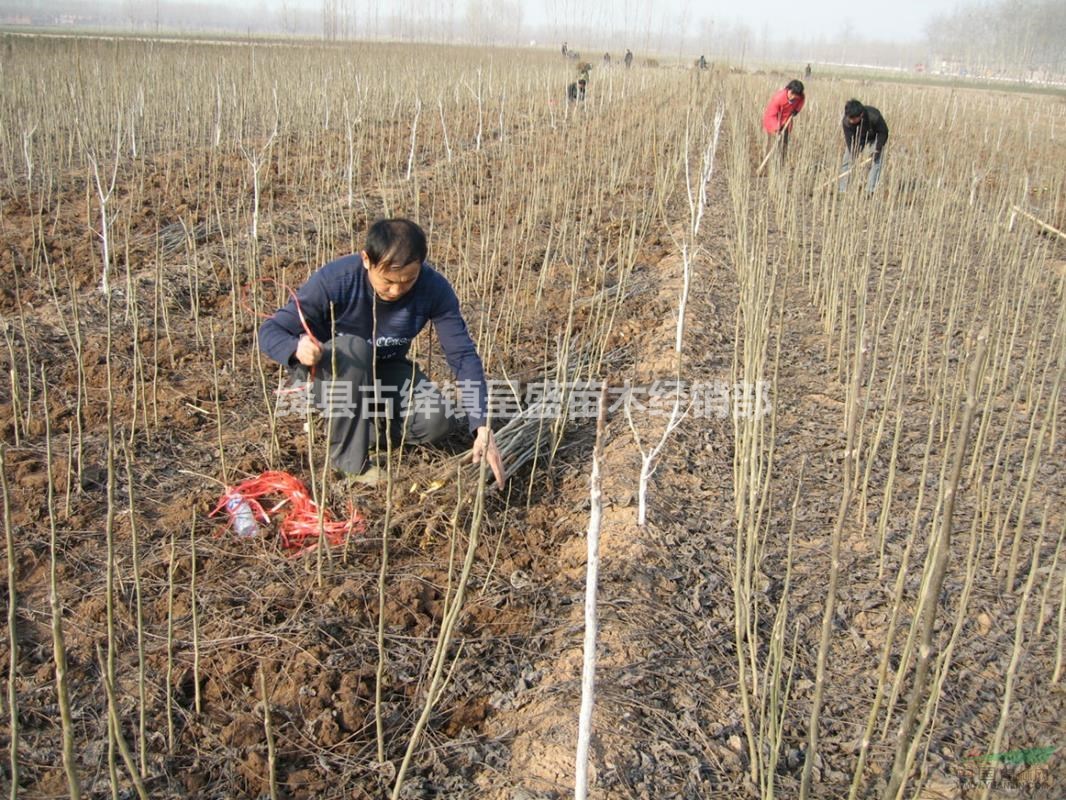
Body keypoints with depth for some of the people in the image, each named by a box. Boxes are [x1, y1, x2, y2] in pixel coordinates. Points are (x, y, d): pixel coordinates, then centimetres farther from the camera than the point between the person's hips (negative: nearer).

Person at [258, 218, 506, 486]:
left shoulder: (434, 288, -23)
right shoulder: (334, 280, -30)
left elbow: (463, 355, -23)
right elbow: (270, 330, -24)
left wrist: (482, 426, -34)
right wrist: (296, 349, -49)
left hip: (385, 373, 3)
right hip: (331, 377, -2)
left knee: (437, 422, -24)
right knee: (353, 348, -36)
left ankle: (352, 426, 3)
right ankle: (347, 455, -19)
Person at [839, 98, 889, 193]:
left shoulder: (874, 116, -39)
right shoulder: (847, 121, -32)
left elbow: (883, 132, -23)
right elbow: (850, 139, -28)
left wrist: (877, 150, -28)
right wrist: (854, 156, -37)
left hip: (875, 137, -2)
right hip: (858, 138, 2)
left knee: (876, 163, -16)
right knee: (847, 162, -6)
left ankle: (869, 192, -15)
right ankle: (843, 191, -1)